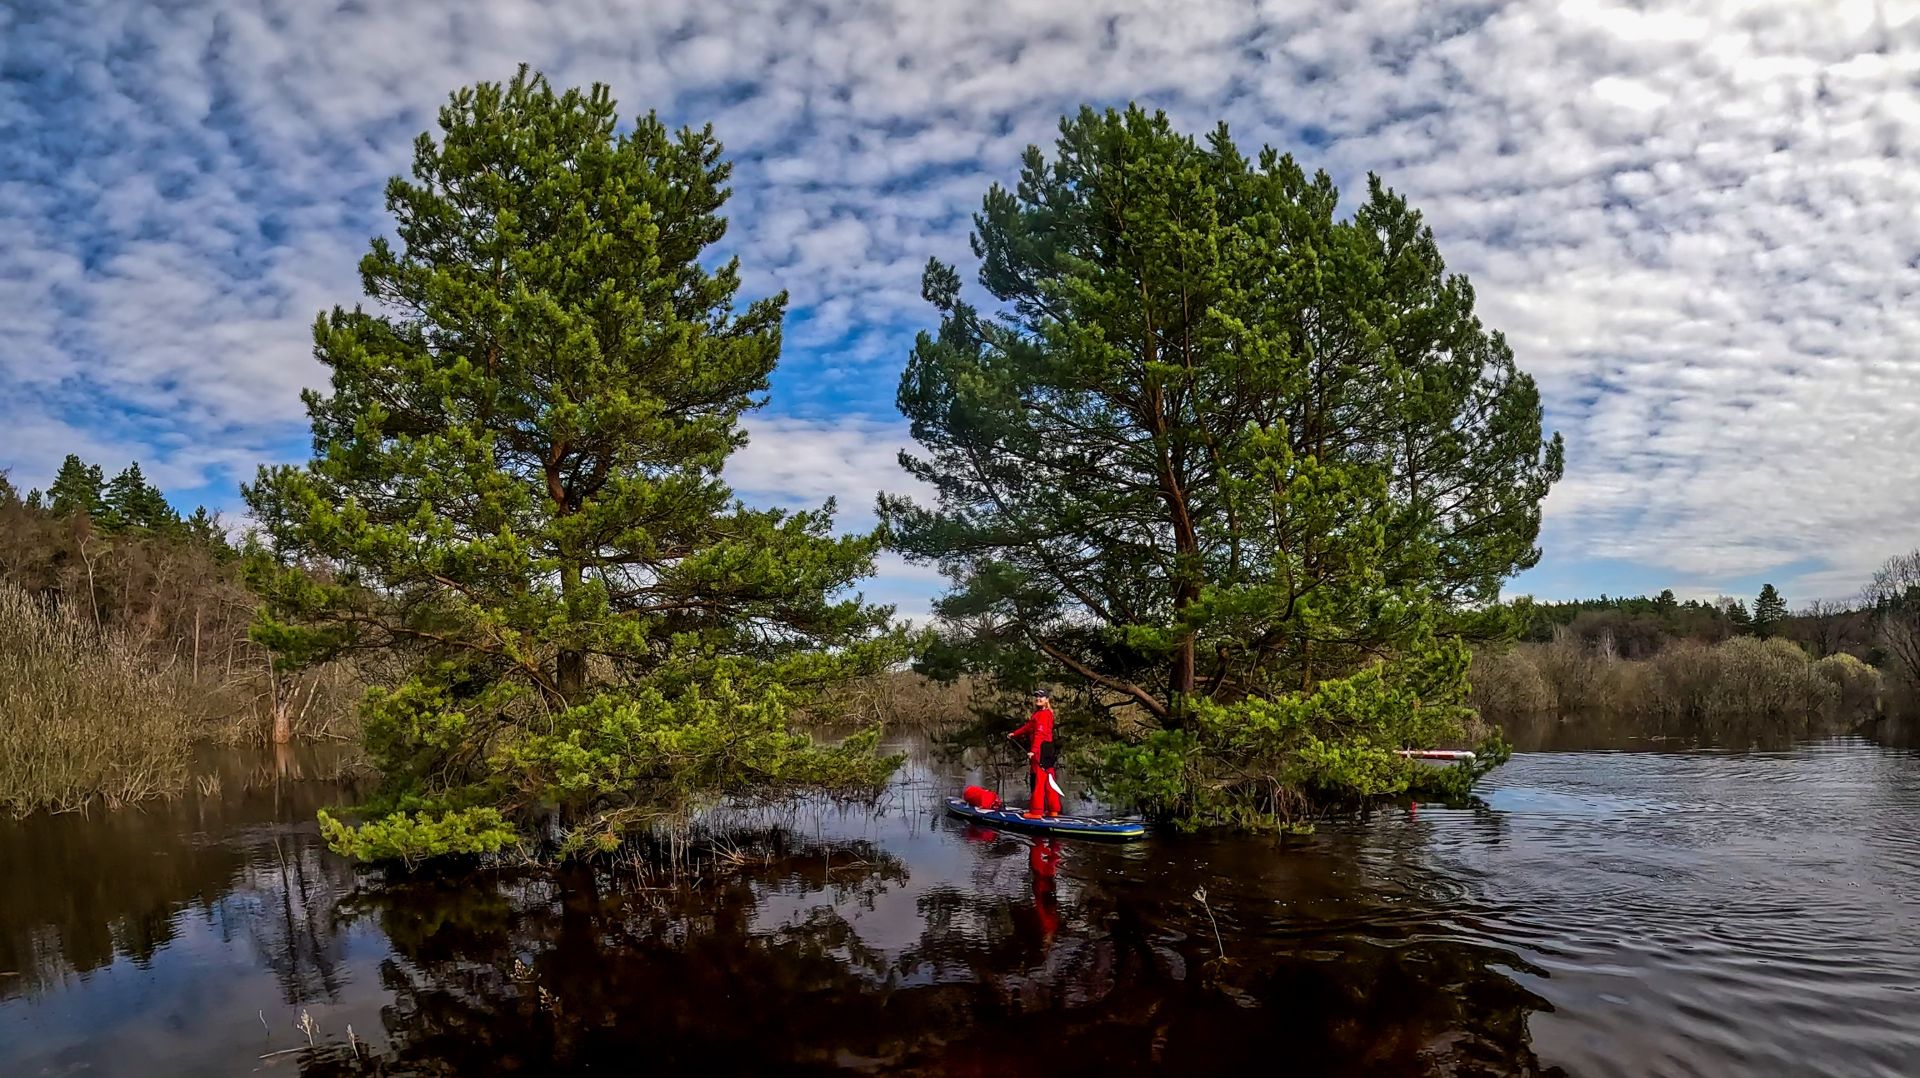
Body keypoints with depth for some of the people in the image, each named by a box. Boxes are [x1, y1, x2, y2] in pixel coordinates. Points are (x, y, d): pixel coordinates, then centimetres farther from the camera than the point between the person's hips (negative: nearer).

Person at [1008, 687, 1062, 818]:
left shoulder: (1043, 715, -13)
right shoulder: (1038, 714, 20)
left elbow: (1039, 734, -23)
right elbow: (1029, 727, 31)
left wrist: (1033, 750, -30)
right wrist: (1014, 734, 36)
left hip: (1041, 751, -10)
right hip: (1048, 752, 10)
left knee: (1038, 781, -8)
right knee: (1048, 781, 14)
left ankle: (1036, 811, -7)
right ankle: (1053, 810, 19)